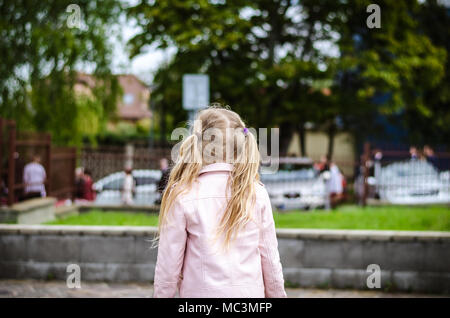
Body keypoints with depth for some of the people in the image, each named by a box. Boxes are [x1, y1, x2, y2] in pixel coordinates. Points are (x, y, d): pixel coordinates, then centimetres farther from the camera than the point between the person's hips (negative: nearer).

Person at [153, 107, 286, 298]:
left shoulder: (182, 195, -8)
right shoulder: (257, 193, -1)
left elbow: (169, 263, -4)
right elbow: (270, 259, 5)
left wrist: (161, 294, 8)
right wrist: (278, 293, 18)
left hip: (202, 292, -2)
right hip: (250, 293, 2)